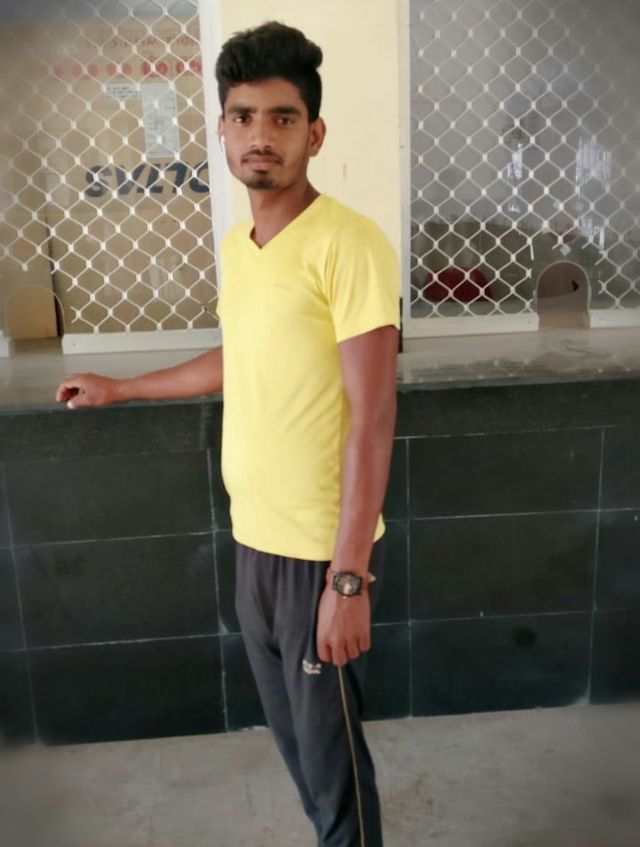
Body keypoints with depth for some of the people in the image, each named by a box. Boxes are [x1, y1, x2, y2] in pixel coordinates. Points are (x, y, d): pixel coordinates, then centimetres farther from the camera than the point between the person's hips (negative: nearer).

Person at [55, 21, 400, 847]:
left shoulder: (349, 243, -16)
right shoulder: (234, 245, 7)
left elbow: (372, 421, -19)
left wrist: (348, 576, -21)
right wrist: (119, 388, 32)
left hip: (321, 552, -7)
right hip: (252, 540, 7)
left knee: (331, 752, 9)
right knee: (293, 737, 21)